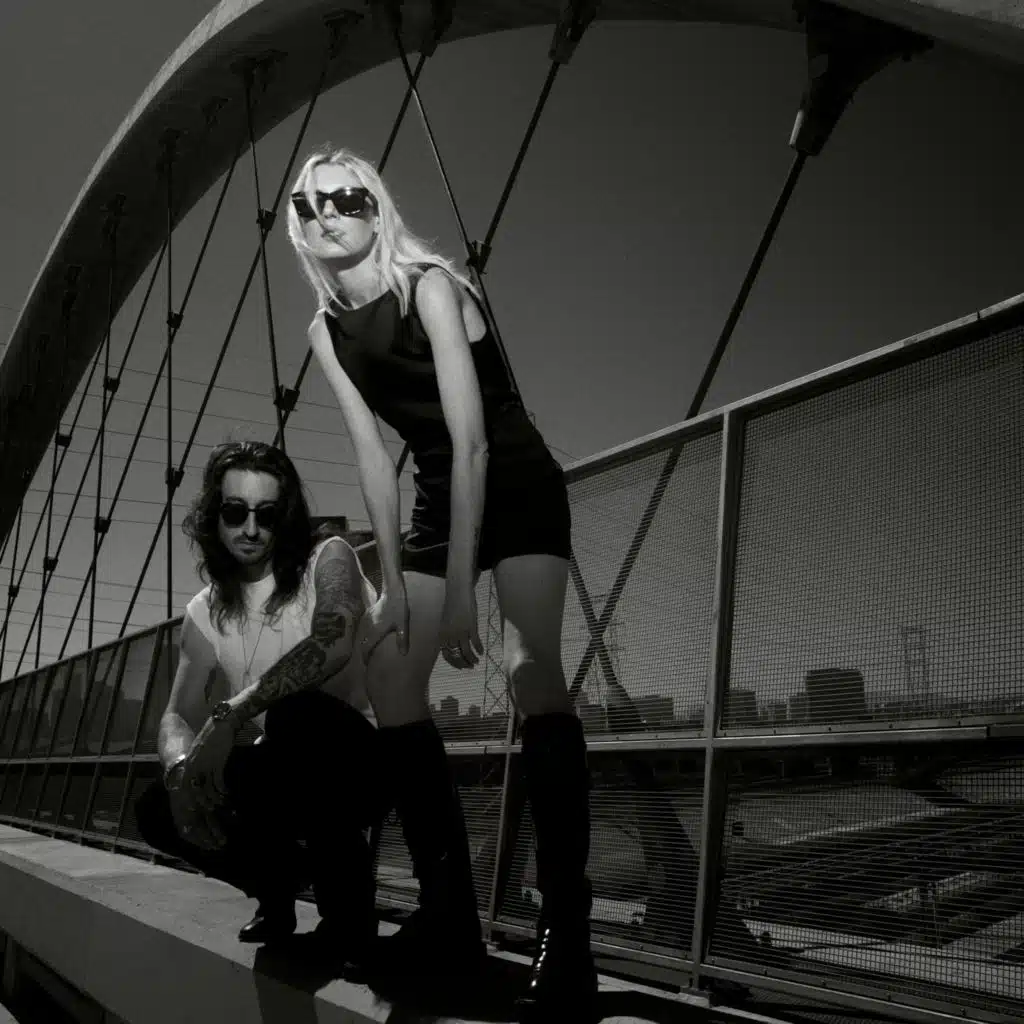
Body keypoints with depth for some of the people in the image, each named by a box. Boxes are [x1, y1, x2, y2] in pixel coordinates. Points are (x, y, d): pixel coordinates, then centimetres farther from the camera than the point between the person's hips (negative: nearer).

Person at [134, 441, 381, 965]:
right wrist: (180, 766, -25)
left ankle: (347, 906, -16)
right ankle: (278, 882, 12)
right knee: (159, 810, -16)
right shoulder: (205, 612, 6)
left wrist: (230, 716, -37)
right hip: (284, 775, 5)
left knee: (296, 715, -37)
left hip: (359, 759, -5)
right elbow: (177, 717, -1)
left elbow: (333, 645, -31)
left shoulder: (326, 558, -10)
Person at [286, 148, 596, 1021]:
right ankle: (451, 915, 6)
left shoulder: (430, 286, -18)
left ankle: (567, 934, -25)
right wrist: (392, 581, -6)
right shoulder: (329, 330, 2)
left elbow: (472, 441, -24)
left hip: (518, 489, -7)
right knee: (389, 677, -1)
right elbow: (373, 456, 0)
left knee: (532, 670, -25)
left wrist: (461, 586, -27)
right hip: (440, 499, 7)